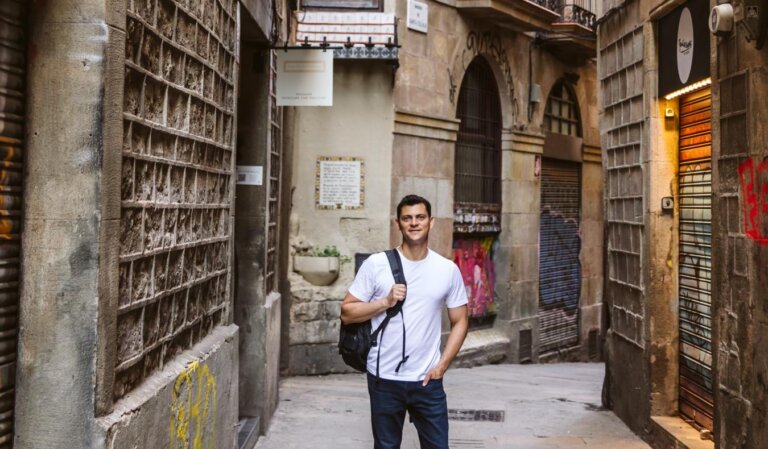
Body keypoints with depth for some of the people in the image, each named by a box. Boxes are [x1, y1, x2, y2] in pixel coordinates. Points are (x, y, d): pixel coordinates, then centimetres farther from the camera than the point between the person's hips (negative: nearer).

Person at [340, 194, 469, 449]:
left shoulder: (448, 269, 1)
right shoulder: (376, 264, -4)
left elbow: (459, 321, 6)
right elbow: (347, 313, -2)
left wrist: (442, 365, -3)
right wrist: (385, 302, -16)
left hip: (427, 380, 1)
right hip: (384, 379, -1)